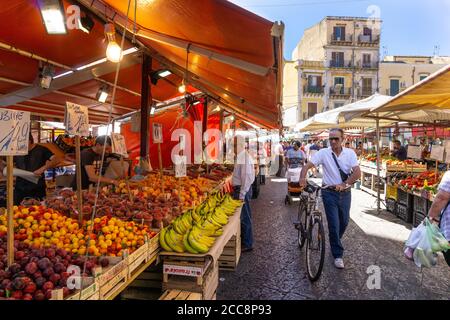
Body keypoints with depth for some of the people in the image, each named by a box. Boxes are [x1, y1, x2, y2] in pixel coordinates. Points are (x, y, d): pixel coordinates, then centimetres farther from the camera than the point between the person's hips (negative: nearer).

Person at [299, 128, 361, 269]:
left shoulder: (350, 153, -3)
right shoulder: (323, 153, -7)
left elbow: (357, 173, -11)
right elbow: (307, 166, -12)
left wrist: (344, 184, -24)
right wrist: (302, 177, -33)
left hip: (345, 193, 3)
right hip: (329, 193, -2)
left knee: (344, 222, 16)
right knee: (334, 224, -1)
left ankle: (335, 243, 45)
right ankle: (338, 255, 13)